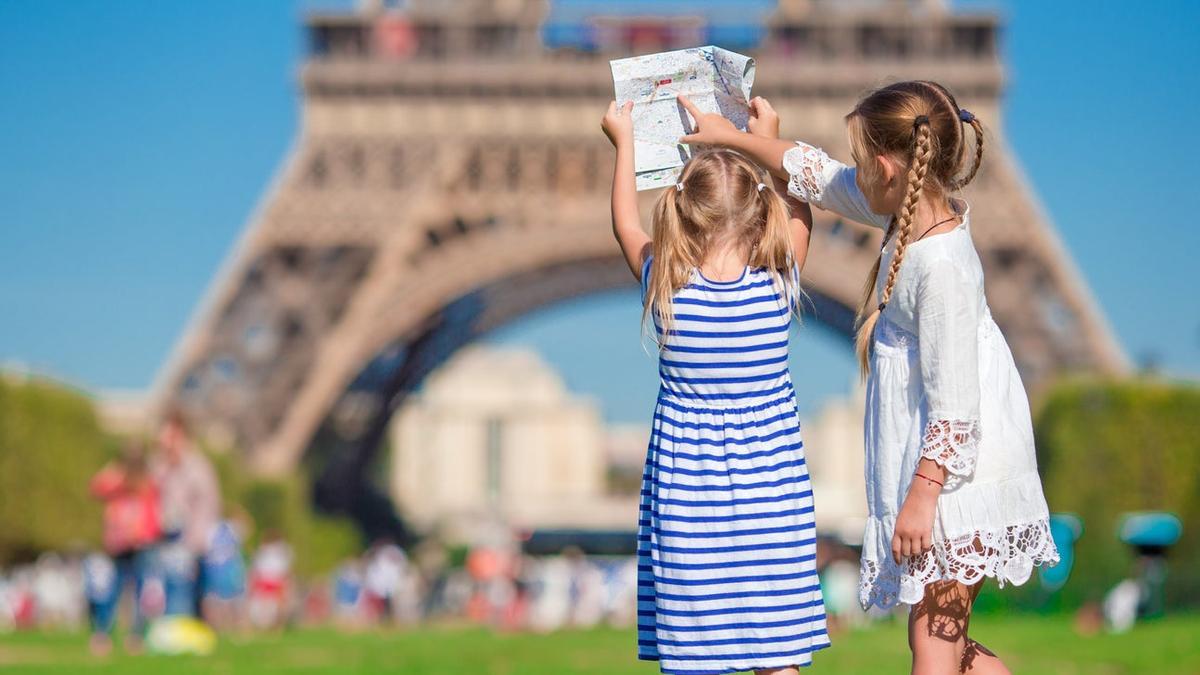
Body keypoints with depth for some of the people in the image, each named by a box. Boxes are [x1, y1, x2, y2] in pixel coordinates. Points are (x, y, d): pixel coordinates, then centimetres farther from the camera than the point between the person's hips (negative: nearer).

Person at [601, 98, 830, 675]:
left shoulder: (666, 289, -9)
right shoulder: (779, 286, -8)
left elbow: (626, 224, 12)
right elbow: (797, 212, 13)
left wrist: (624, 141, 24)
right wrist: (767, 144, 25)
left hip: (686, 486, -1)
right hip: (770, 488, 1)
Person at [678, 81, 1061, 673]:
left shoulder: (942, 264, -25)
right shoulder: (913, 212, 3)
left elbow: (954, 401, -24)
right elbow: (819, 176, 20)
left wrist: (921, 494, -22)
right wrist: (730, 136, 27)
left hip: (954, 472, -10)